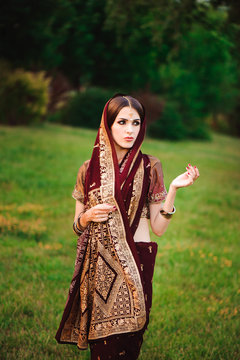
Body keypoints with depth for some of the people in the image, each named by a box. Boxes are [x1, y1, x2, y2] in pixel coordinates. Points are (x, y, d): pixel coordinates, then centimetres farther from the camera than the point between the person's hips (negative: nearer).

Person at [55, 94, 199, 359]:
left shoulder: (149, 167, 1)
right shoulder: (89, 170, 5)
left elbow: (159, 228, -2)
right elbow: (78, 226, 12)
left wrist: (173, 189, -12)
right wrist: (89, 216, -9)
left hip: (134, 266, -1)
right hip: (98, 267, 1)